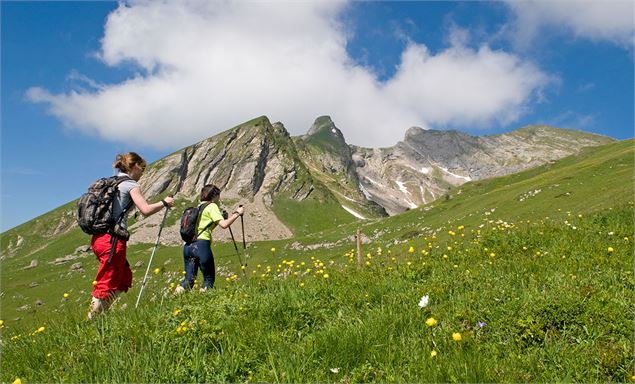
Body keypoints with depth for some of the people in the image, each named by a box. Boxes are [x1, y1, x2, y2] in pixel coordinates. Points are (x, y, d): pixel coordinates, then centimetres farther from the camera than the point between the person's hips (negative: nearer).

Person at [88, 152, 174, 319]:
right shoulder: (130, 185, -5)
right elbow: (145, 210, -16)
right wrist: (164, 203, -2)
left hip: (98, 238, 9)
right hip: (113, 240, -9)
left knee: (124, 278, 17)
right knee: (107, 285, -2)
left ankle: (97, 316, 15)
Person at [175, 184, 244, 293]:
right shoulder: (212, 206, 1)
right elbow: (223, 225, -12)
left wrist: (228, 216, 29)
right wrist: (237, 214, 0)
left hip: (188, 246, 7)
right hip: (201, 244, -7)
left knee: (189, 279, 8)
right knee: (209, 278, 6)